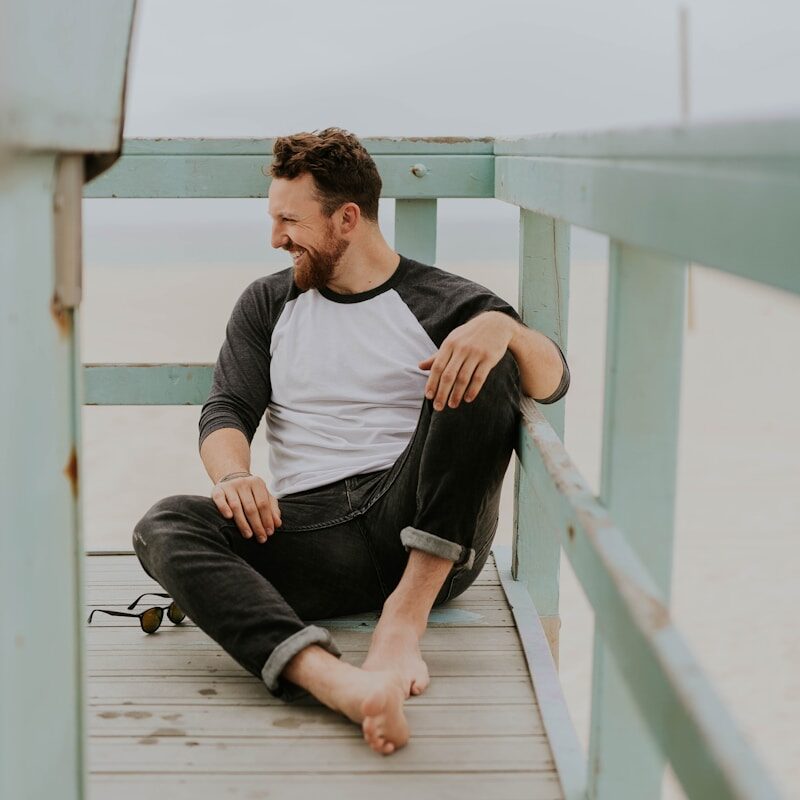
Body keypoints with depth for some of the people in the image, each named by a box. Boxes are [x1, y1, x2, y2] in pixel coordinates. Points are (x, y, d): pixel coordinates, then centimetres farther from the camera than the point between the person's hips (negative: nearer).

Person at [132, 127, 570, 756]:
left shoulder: (444, 302, 10)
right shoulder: (267, 304, 20)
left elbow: (553, 382, -3)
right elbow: (227, 410, 8)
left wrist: (505, 328, -26)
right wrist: (233, 475, -16)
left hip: (430, 538, -2)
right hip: (309, 530, 2)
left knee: (484, 367, -22)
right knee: (165, 526, -24)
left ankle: (406, 615, -29)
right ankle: (333, 679, -50)